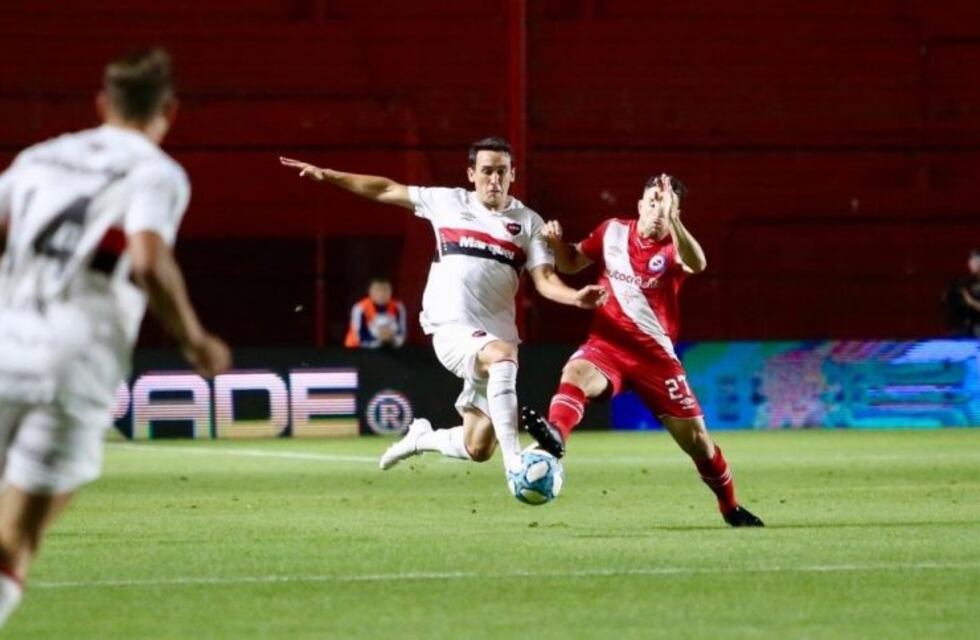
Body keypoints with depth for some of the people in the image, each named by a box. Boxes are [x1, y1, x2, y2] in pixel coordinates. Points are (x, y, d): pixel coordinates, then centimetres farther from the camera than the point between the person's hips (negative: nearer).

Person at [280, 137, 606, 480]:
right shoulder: (448, 203, 8)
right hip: (453, 328, -3)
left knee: (477, 449, 5)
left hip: (498, 334, 3)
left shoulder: (529, 222, 9)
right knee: (503, 357, -37)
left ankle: (422, 438, 38)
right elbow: (386, 190, 16)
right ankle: (514, 461, -40)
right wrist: (327, 175, 14)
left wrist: (575, 297, -21)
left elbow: (544, 279, 0)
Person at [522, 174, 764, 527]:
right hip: (606, 345, 1)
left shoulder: (673, 247, -5)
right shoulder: (612, 231, 4)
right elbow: (572, 263, 18)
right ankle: (555, 435, -62)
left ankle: (730, 507, 24)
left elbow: (697, 264, -30)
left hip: (655, 355, -1)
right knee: (576, 373, -35)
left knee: (695, 437, 3)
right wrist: (557, 242, -4)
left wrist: (671, 218, -42)